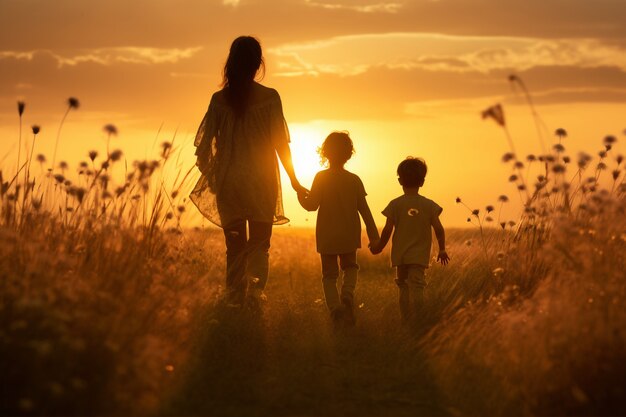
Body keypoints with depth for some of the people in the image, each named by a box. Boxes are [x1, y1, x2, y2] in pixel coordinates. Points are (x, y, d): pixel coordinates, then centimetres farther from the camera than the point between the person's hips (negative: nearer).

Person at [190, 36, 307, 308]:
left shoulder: (219, 99, 0)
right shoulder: (269, 97, -6)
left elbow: (205, 144, 2)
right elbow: (280, 142, -4)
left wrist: (208, 175, 19)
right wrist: (293, 180, 5)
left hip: (228, 181, 2)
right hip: (261, 180, -2)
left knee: (234, 246, 12)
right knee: (259, 244, 3)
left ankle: (235, 300, 10)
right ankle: (255, 293, -15)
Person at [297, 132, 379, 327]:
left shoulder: (321, 177, -7)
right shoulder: (354, 180, -1)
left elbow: (312, 205, -11)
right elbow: (364, 210, 0)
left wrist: (301, 195, 11)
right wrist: (373, 235, 5)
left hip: (327, 237, -1)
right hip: (349, 235, 1)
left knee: (329, 274, 7)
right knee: (350, 267, 23)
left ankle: (335, 307, -16)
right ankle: (348, 293, -7)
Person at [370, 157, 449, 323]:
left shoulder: (395, 204, -3)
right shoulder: (429, 205, -1)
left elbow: (388, 230, -6)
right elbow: (439, 229, -3)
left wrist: (379, 246, 10)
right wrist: (442, 250, 9)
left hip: (400, 255, 1)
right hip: (419, 255, -1)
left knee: (403, 286, 13)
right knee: (417, 287, -7)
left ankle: (406, 320, 15)